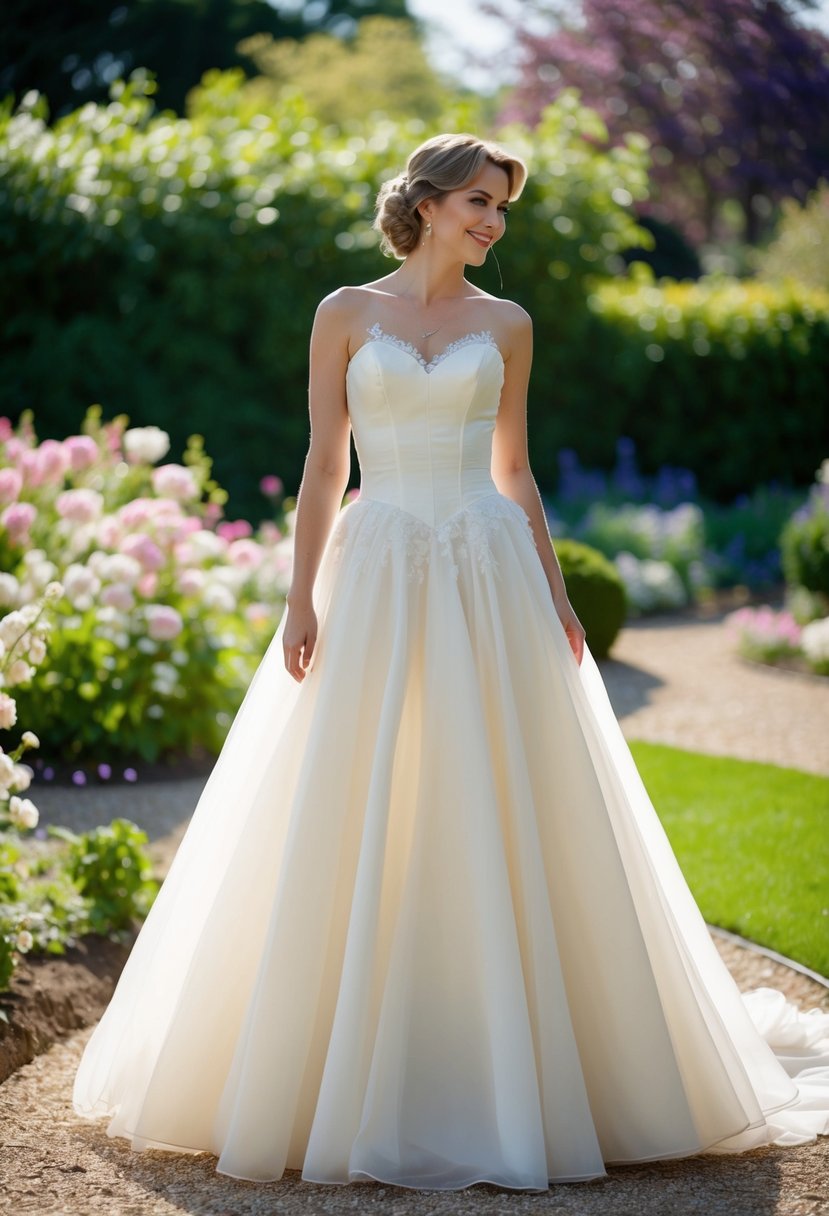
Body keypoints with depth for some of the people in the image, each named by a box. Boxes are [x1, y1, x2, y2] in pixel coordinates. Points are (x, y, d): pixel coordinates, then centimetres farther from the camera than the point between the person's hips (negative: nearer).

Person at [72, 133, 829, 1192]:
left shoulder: (506, 327, 9)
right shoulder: (347, 314, 5)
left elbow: (514, 471, 13)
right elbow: (323, 466, 3)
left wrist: (556, 593, 5)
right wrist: (300, 598, -4)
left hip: (489, 578, 1)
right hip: (378, 577, -1)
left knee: (505, 814, 0)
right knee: (355, 827, -1)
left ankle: (509, 1075, 12)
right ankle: (348, 1082, 11)